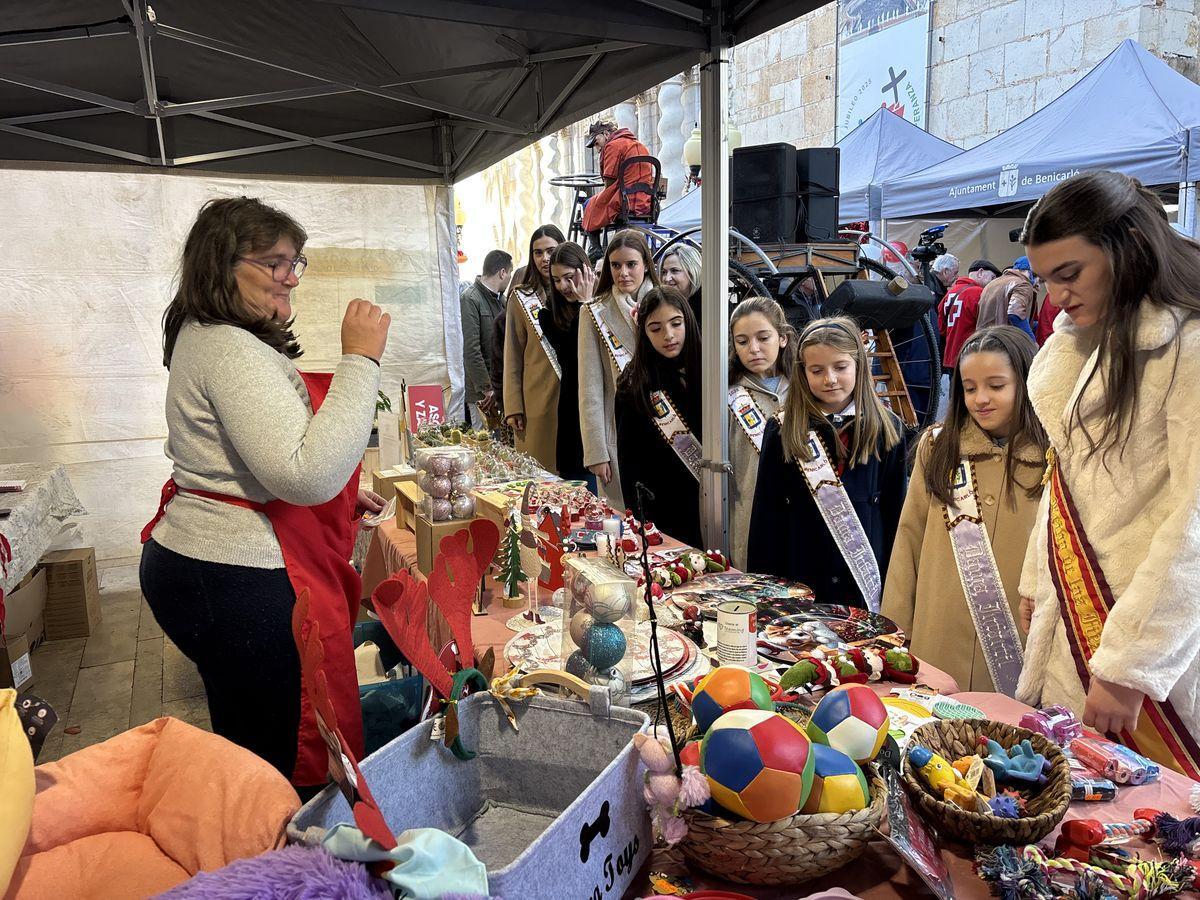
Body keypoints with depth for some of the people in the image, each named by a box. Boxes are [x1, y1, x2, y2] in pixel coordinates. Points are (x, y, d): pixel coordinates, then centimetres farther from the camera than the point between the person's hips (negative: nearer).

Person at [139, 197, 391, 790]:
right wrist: (360, 359, -25)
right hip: (238, 584, -11)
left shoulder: (204, 336, 15)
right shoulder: (232, 351, -20)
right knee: (279, 761, 3)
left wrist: (337, 494, 20)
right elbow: (307, 474, -30)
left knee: (245, 741, 23)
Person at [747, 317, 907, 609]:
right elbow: (766, 517, 1)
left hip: (866, 583, 1)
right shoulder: (782, 431, -2)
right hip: (799, 582, -1)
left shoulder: (887, 430, 1)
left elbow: (895, 515, 5)